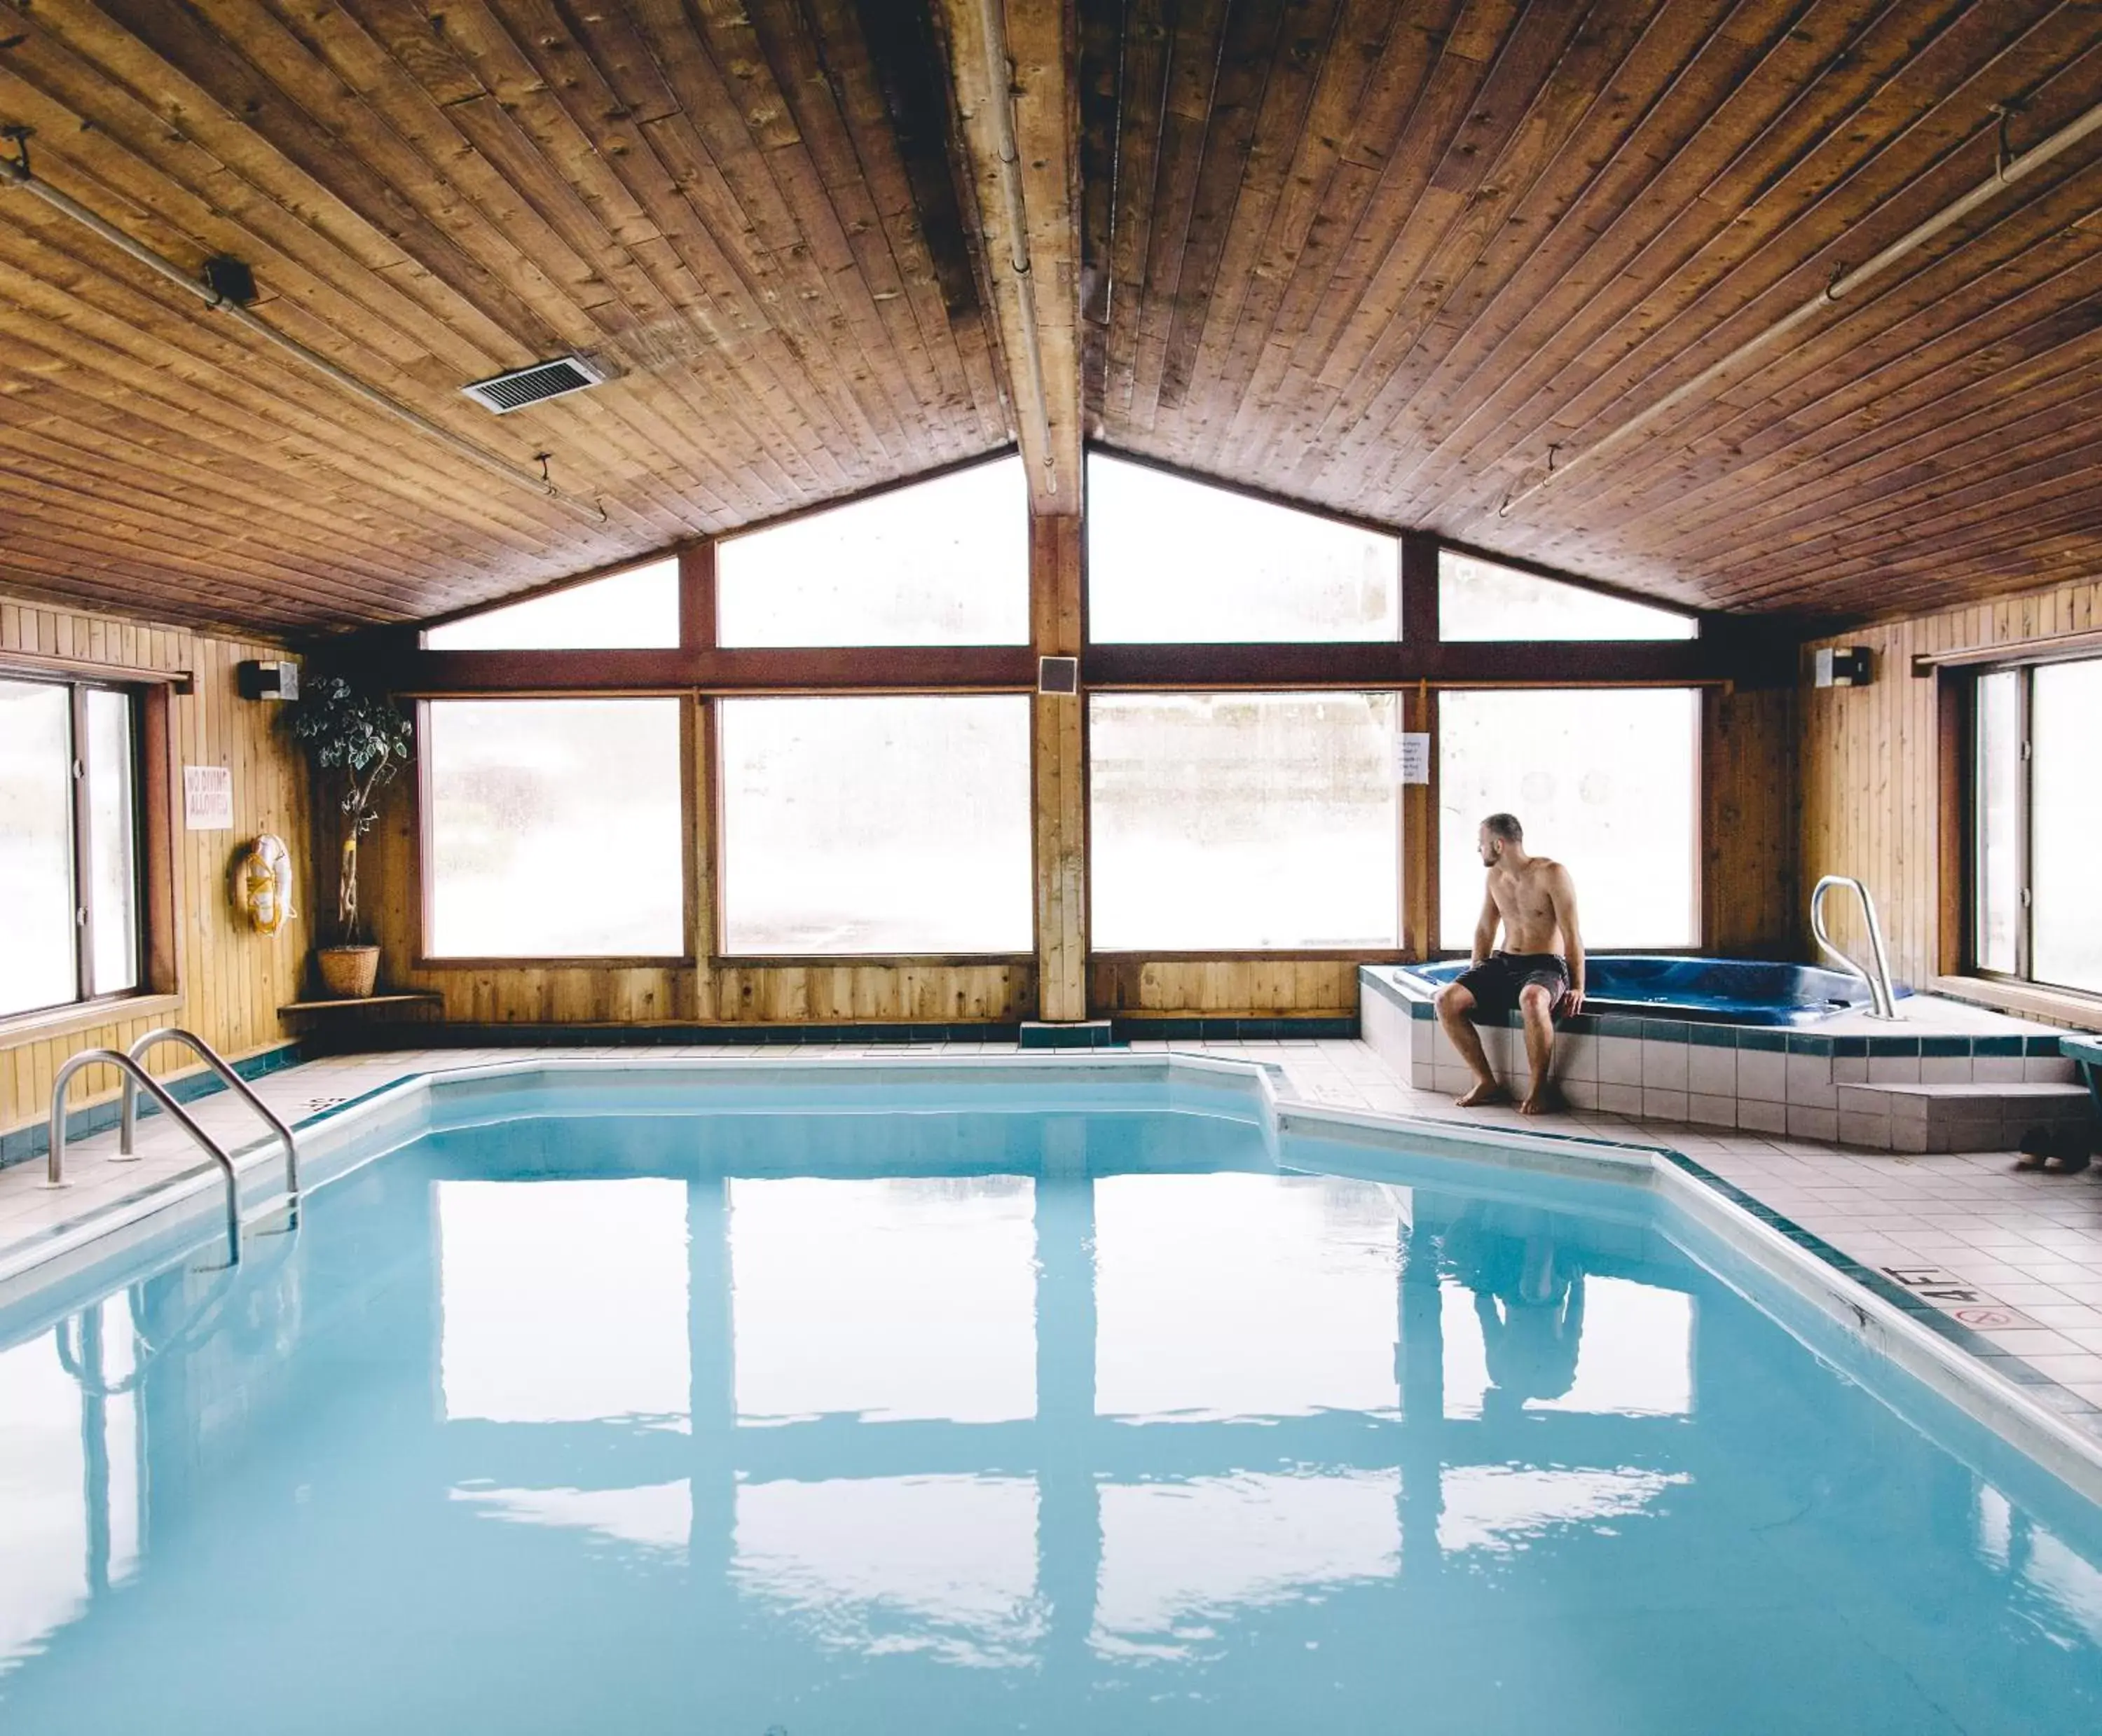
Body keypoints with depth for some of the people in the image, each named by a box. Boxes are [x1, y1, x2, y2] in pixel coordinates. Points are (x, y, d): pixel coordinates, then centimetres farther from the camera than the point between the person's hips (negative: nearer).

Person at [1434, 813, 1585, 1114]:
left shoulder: (1551, 874, -10)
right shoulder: (1495, 876, 11)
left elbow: (1572, 936, -12)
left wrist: (1578, 988, -16)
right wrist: (1476, 978, 15)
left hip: (1546, 966, -7)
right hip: (1503, 964, 7)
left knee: (1532, 999, -43)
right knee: (1446, 999, -18)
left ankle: (1541, 1087, -24)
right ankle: (1486, 1082, -9)